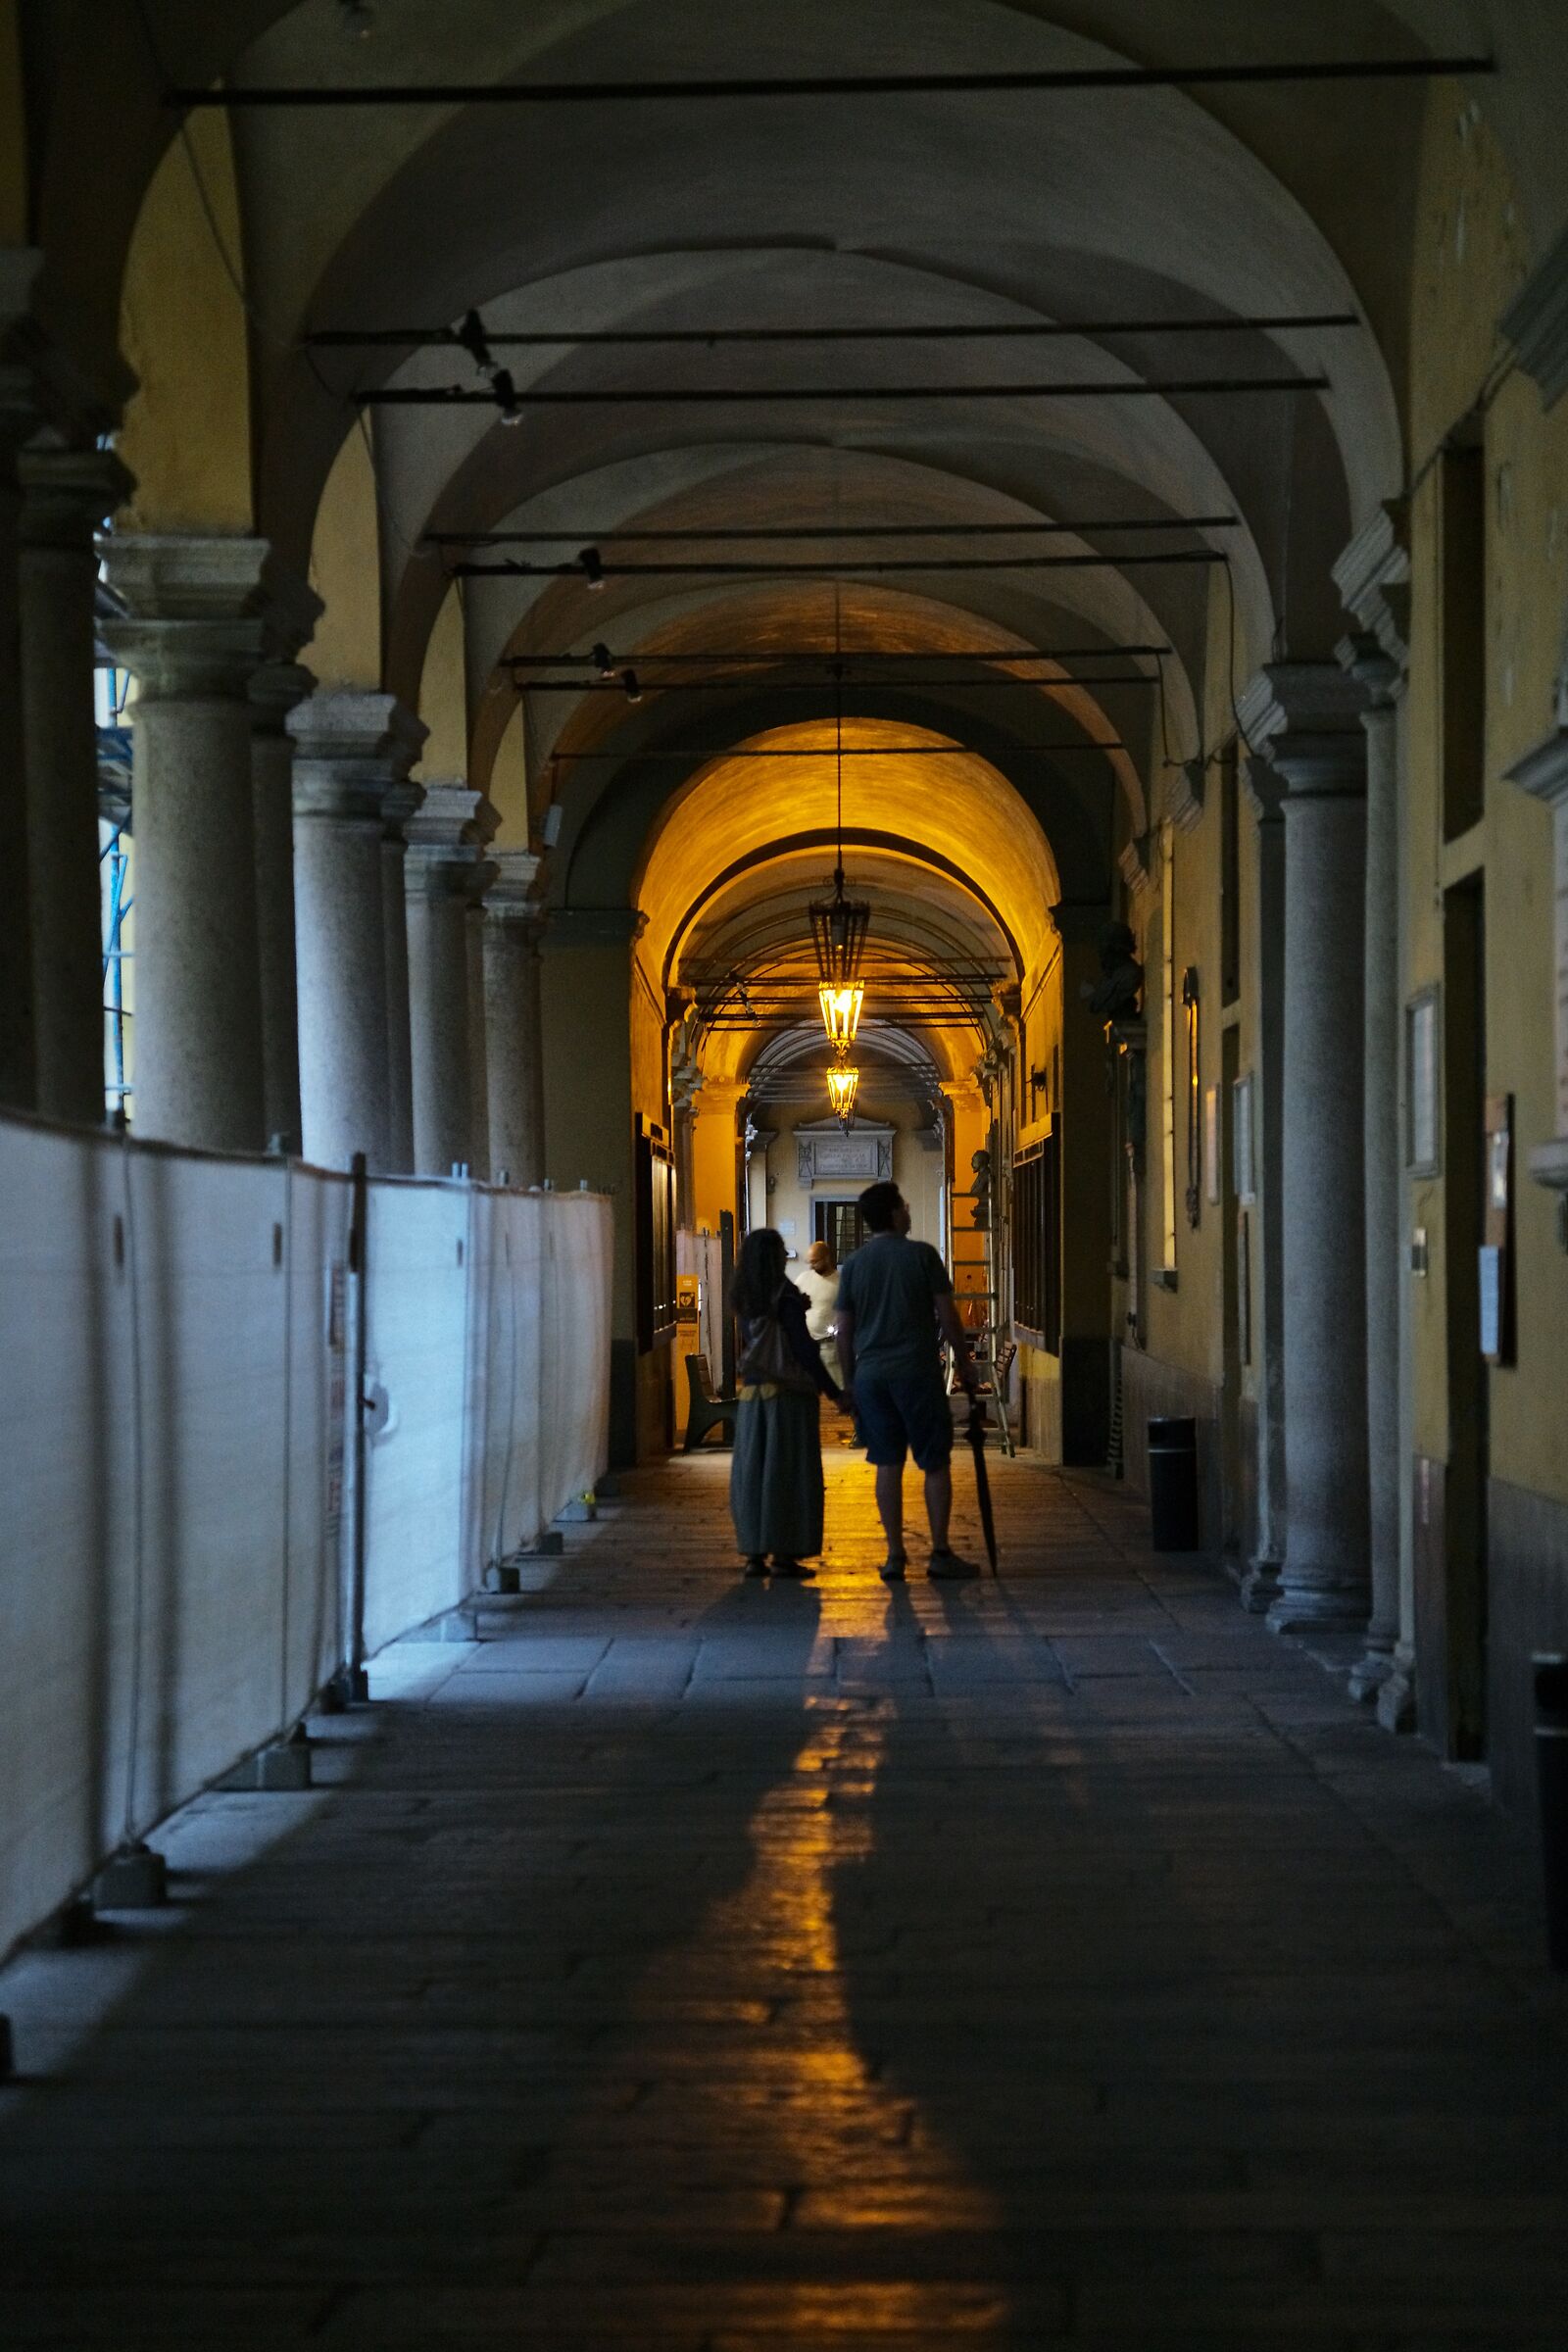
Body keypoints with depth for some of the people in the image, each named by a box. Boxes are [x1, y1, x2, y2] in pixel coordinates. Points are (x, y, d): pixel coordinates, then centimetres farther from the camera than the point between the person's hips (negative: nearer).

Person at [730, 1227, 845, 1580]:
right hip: (786, 1394, -6)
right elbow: (804, 1350, -13)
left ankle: (754, 1553, 9)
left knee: (752, 1472, 8)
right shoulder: (785, 1298, -12)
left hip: (751, 1393, 6)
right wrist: (834, 1392, -8)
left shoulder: (743, 1301, 7)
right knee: (786, 1473, -1)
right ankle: (784, 1554, -2)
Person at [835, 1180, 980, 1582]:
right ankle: (940, 1553, 3)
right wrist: (963, 1361, 7)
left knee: (887, 1464, 7)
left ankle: (895, 1555, 5)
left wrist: (849, 1380, 17)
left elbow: (844, 1330, 8)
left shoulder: (853, 1264, 7)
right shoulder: (921, 1255, -4)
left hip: (871, 1374, 4)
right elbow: (946, 1315, -3)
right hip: (917, 1371, -4)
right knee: (936, 1462, 4)